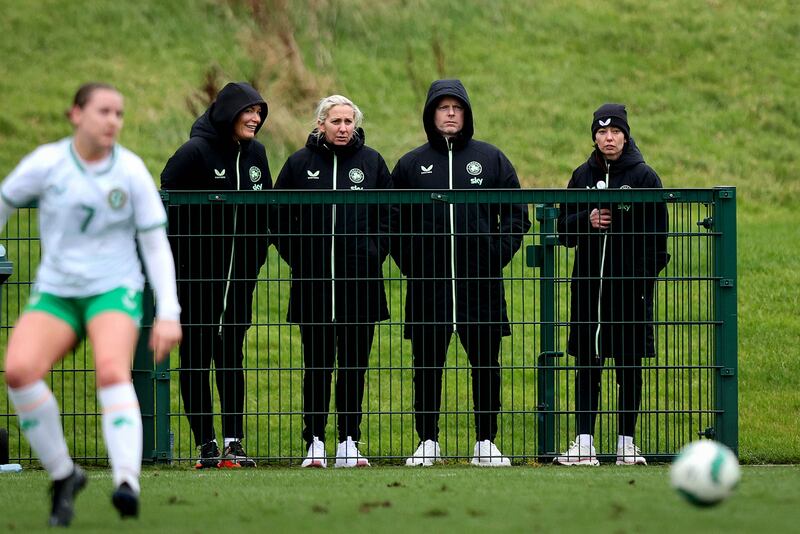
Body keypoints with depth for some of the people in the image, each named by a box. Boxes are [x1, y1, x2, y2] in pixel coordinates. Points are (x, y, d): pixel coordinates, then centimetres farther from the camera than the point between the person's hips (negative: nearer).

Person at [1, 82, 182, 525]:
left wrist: (168, 314, -6)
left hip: (114, 289, -1)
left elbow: (156, 245, 1)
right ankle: (62, 475, -9)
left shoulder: (131, 171, -3)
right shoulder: (46, 163, -5)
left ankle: (127, 484, -46)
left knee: (112, 370, -31)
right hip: (56, 292, 1)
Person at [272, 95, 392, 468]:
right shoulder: (300, 163, 3)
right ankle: (315, 443, 4)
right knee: (317, 364, 0)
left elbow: (389, 214, 13)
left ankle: (349, 443, 8)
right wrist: (297, 256, 2)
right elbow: (280, 217, 10)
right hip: (313, 282, -1)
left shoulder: (371, 162, 6)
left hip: (361, 282, 1)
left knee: (355, 365, 3)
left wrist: (374, 254, 3)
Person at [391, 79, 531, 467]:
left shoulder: (491, 159, 8)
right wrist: (411, 264, -1)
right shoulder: (412, 165, 8)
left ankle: (486, 443, 8)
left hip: (481, 284, 0)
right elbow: (395, 222, 11)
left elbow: (517, 215, 9)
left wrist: (496, 256, -2)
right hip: (428, 285, 0)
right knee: (427, 366, 2)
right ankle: (428, 442, 9)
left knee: (486, 366, 2)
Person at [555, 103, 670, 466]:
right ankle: (584, 445, 0)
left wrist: (646, 275, -10)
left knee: (629, 367, 2)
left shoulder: (644, 177, 0)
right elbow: (563, 229, 12)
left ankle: (627, 443, 8)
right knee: (587, 366, 1)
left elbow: (657, 233, 0)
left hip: (630, 286, -3)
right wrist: (587, 221, -8)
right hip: (587, 283, 3)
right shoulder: (583, 176, 10)